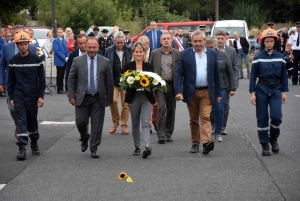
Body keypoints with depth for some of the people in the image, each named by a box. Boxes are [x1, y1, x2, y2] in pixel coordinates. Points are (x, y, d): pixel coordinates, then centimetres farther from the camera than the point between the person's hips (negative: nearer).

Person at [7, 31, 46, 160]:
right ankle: (22, 148, -11)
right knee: (21, 121, -8)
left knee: (32, 121, 11)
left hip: (32, 96, 0)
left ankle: (34, 143, 32)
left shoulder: (36, 59, -3)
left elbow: (42, 79, 0)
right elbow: (11, 81, 7)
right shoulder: (13, 60, 2)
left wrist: (41, 96, -6)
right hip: (19, 96, 0)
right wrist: (11, 97, 3)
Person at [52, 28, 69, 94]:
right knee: (59, 75, -3)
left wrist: (67, 57, -1)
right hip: (59, 61, -7)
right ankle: (59, 89, 1)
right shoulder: (55, 41, -7)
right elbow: (56, 51, -15)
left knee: (62, 76, 9)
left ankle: (61, 88, 13)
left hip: (65, 61, 7)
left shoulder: (64, 41, 17)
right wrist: (64, 58, -17)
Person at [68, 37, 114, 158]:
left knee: (97, 125, 1)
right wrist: (71, 96, -3)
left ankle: (94, 149, 12)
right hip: (82, 98, 0)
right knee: (80, 122, -3)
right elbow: (71, 80, 4)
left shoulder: (105, 62, 2)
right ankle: (84, 138, 29)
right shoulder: (77, 61, 2)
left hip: (99, 98, 0)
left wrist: (109, 98, 3)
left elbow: (109, 82, 5)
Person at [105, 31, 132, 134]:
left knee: (125, 103, 3)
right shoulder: (109, 50, 3)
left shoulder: (129, 50, 4)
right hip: (113, 80, -1)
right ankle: (115, 122, 6)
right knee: (113, 100, -15)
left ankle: (124, 125, 14)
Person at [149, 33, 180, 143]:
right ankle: (161, 135, -12)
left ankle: (168, 134, 20)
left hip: (172, 85, 1)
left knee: (171, 110, 7)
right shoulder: (154, 53, 5)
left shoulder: (177, 53, 3)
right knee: (161, 108, -12)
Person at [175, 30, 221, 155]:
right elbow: (179, 74, -2)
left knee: (205, 117, -12)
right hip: (191, 92, 0)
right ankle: (195, 144, 18)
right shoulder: (185, 54, 2)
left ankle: (206, 143, -21)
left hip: (207, 92, 0)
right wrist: (178, 91, -14)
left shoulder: (212, 54, 6)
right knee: (193, 120, 9)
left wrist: (217, 93, 7)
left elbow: (216, 75, 9)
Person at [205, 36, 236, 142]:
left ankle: (217, 133, 9)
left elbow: (230, 72, 6)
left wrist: (232, 88, 2)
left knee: (220, 110, -1)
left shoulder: (223, 55, 2)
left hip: (221, 87, 1)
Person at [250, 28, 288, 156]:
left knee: (276, 116, -12)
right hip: (262, 90, -1)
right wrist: (252, 93, -5)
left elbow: (283, 75, 9)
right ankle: (265, 145, 11)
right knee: (262, 119, 1)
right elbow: (253, 76, 0)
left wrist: (284, 91, 4)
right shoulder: (258, 58, -2)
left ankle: (274, 139, 13)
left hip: (276, 90, 1)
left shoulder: (280, 57, 4)